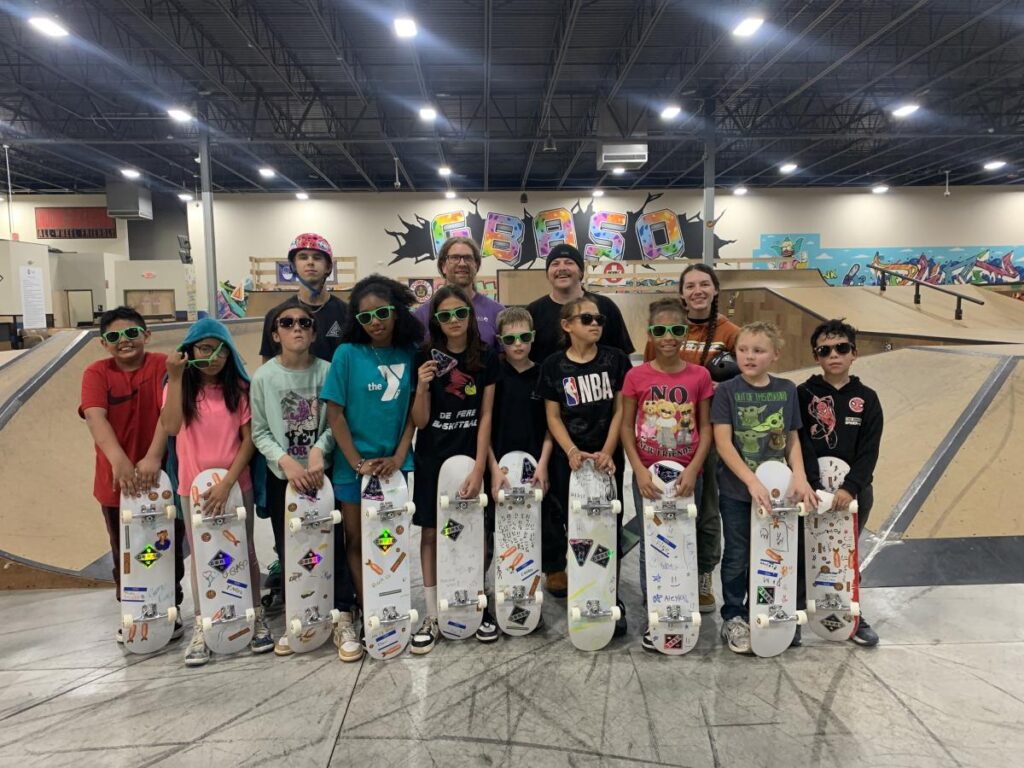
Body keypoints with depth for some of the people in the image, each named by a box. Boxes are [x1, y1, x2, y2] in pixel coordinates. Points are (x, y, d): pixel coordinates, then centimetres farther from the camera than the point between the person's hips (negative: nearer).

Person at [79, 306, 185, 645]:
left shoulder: (164, 365, -6)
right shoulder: (96, 373, -3)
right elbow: (95, 417, -19)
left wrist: (153, 457, -30)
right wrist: (119, 461, -35)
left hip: (162, 474, -1)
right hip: (116, 479, 2)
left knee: (168, 550, 11)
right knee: (125, 554, 15)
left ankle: (171, 611, 29)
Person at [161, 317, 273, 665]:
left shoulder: (239, 388, -2)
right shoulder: (181, 388, 1)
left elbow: (249, 440, -6)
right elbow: (171, 427, -18)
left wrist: (227, 482, -14)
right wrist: (174, 378, -20)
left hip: (236, 486, -1)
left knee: (244, 553, 9)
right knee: (201, 557, 9)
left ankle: (257, 617, 23)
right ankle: (201, 628, 18)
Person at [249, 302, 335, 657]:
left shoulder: (327, 371, -7)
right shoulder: (263, 377, -5)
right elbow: (260, 432, -3)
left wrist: (318, 450, -21)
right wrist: (287, 461, -17)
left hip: (322, 472, 0)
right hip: (282, 476, 1)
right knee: (288, 549, 9)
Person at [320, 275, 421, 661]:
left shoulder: (410, 354, -1)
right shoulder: (347, 354, -8)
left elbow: (413, 413, 2)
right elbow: (335, 414, -8)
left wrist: (398, 457, -7)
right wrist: (357, 462, -11)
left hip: (395, 465, 2)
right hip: (353, 465, -2)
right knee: (355, 541, 7)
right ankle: (363, 613, 20)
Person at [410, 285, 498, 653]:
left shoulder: (486, 358, -2)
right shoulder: (426, 357, -3)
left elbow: (486, 415, -3)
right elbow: (420, 421, -2)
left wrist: (479, 468, -10)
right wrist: (421, 387, -22)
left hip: (472, 456, 0)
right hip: (432, 458, 0)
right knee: (430, 533, 5)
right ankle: (432, 615, 17)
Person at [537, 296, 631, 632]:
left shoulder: (616, 359, 0)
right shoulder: (553, 365, -1)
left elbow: (620, 410, -1)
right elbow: (553, 416, 1)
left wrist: (607, 452, -10)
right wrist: (572, 451, -11)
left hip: (608, 457, 0)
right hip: (568, 458, 0)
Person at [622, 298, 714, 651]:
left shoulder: (699, 376, -2)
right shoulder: (636, 376, -4)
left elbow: (705, 427, 0)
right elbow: (627, 427, -2)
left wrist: (693, 470, -11)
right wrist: (639, 471, -11)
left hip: (687, 475, 1)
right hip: (647, 475, 0)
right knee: (650, 546, 8)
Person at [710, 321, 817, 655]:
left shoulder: (787, 390, 2)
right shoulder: (727, 391, -9)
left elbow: (792, 439, 7)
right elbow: (723, 442, -14)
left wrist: (799, 476, -7)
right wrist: (752, 481, -21)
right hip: (737, 490, -3)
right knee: (737, 556, 8)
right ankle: (733, 618, 24)